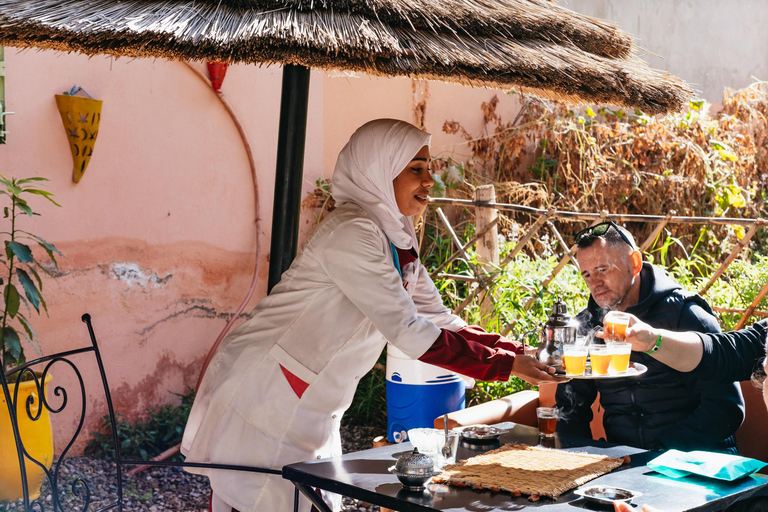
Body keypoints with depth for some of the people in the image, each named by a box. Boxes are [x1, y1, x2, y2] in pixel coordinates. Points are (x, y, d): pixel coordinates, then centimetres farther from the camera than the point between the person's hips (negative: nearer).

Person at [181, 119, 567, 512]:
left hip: (309, 407, 9)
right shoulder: (351, 233, -21)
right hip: (264, 397, -9)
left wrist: (518, 353, 1)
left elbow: (439, 320, 11)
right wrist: (505, 365, -18)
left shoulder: (397, 240, 8)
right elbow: (409, 332, -23)